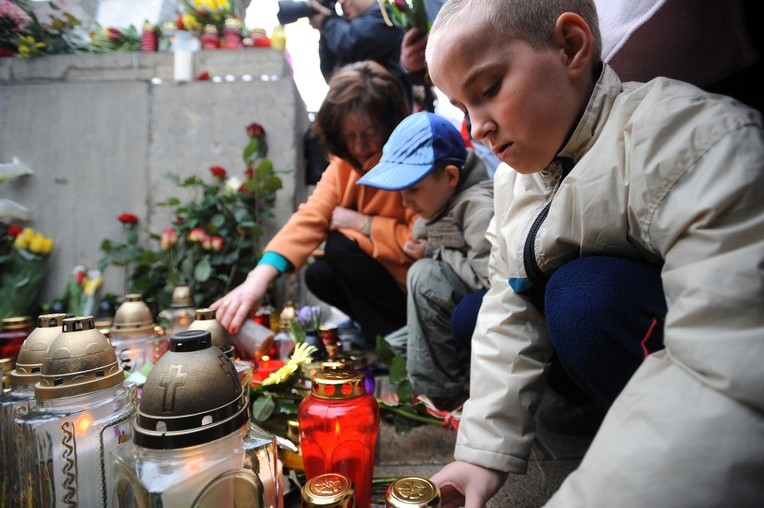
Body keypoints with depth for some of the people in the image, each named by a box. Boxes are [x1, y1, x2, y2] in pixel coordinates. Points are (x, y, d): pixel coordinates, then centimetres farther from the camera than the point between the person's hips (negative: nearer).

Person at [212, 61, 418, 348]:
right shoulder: (346, 163, -2)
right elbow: (310, 217, -15)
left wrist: (359, 222, -19)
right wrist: (260, 277, -29)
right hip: (387, 273, 7)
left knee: (341, 246, -17)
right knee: (318, 276, 0)